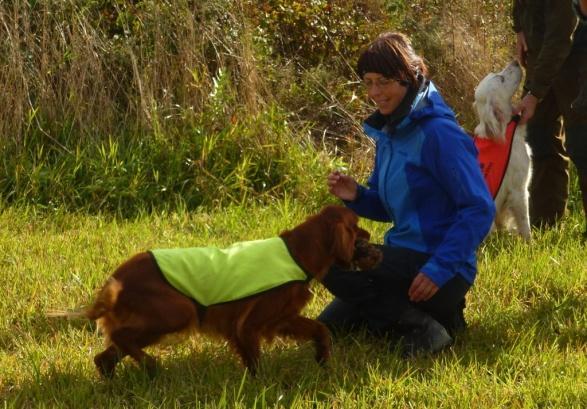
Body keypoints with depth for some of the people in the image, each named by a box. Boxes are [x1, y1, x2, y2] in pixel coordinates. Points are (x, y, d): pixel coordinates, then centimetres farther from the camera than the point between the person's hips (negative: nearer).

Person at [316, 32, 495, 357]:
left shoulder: (438, 133, -17)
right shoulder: (389, 132, 10)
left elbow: (480, 209, -21)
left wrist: (440, 268, -27)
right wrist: (355, 196, -4)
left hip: (442, 270, -10)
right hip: (406, 256, 10)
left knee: (331, 265, -23)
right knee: (329, 324, 15)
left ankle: (424, 328, -15)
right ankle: (426, 315, 14)